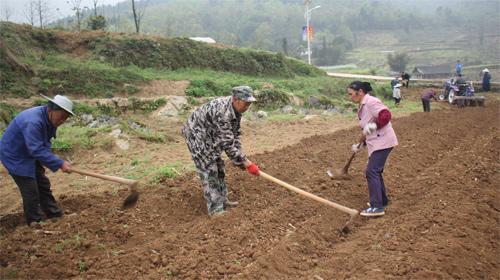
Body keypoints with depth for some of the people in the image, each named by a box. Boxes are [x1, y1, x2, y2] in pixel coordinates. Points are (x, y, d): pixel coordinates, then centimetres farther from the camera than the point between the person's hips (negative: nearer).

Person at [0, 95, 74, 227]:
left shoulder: (49, 119, -7)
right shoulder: (32, 122, -36)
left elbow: (44, 143, 2)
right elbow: (37, 150, -40)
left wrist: (44, 160, -14)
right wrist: (60, 163, -40)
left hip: (30, 154, 9)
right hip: (15, 156, -9)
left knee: (43, 184, 15)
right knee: (30, 190, -6)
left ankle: (54, 214, 28)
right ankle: (35, 222, 10)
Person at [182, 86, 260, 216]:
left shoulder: (236, 110, -6)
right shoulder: (222, 112, -35)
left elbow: (235, 135, 4)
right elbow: (227, 143, -33)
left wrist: (239, 159, -2)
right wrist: (247, 163, -28)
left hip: (209, 135, 10)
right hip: (196, 134, -10)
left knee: (218, 167, 13)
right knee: (208, 170, -11)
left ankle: (221, 200, 24)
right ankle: (215, 209, -6)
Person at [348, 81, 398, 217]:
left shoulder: (371, 102, -14)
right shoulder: (362, 107, 16)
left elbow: (386, 115, -27)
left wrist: (373, 126, -30)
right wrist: (360, 145, 21)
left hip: (382, 141, -10)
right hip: (375, 143, 10)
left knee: (372, 171, -14)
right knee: (375, 171, 18)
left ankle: (377, 207, -12)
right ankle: (382, 201, 33)